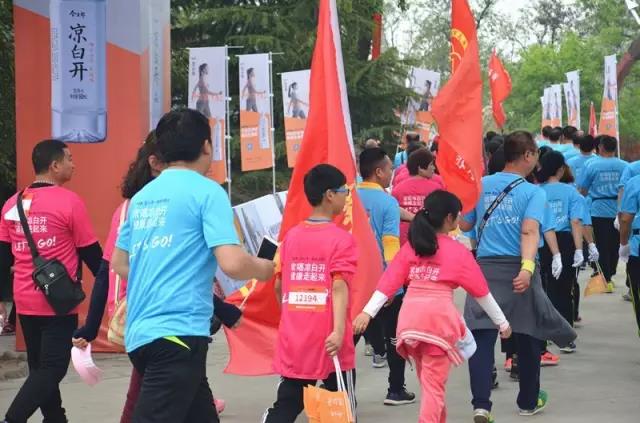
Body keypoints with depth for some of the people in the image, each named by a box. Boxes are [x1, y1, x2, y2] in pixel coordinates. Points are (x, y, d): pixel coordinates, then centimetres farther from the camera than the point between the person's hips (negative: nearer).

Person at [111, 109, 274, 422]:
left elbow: (119, 262, 22)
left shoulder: (142, 196, 14)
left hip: (140, 331, 8)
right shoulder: (207, 191, -6)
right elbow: (232, 263, -15)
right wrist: (265, 269, 5)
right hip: (178, 332, -8)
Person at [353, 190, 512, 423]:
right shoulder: (458, 251, 3)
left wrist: (368, 312, 0)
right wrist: (502, 323, 17)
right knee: (434, 384, 0)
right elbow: (481, 291, 8)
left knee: (429, 380, 21)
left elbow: (389, 282, 4)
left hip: (410, 319, 5)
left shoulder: (409, 247, 13)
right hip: (439, 319, -4)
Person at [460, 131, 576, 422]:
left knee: (482, 335, -3)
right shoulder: (533, 192, -4)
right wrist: (527, 267, -31)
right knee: (526, 335, 15)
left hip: (485, 267, 2)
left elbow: (464, 225, 17)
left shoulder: (480, 186, 8)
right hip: (517, 269, -2)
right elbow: (530, 231, -19)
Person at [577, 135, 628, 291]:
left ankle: (606, 279, 1)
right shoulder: (624, 166, -2)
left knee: (602, 246, 4)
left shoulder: (592, 165, -8)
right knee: (615, 245, 16)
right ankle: (609, 275, 27)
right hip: (618, 211, 2)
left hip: (599, 211, -2)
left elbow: (582, 190, -3)